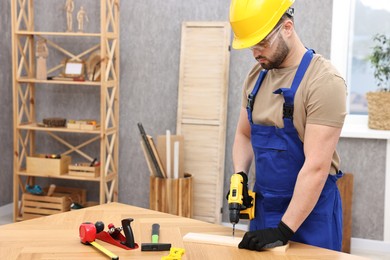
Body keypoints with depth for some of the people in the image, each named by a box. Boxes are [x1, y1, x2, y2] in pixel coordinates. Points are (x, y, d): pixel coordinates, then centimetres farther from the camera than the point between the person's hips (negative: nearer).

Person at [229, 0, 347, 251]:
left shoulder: (324, 80, -19)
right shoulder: (256, 75, 3)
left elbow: (317, 167, -23)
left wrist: (284, 230, -24)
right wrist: (240, 176, -3)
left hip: (311, 207, -6)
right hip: (263, 204, 6)